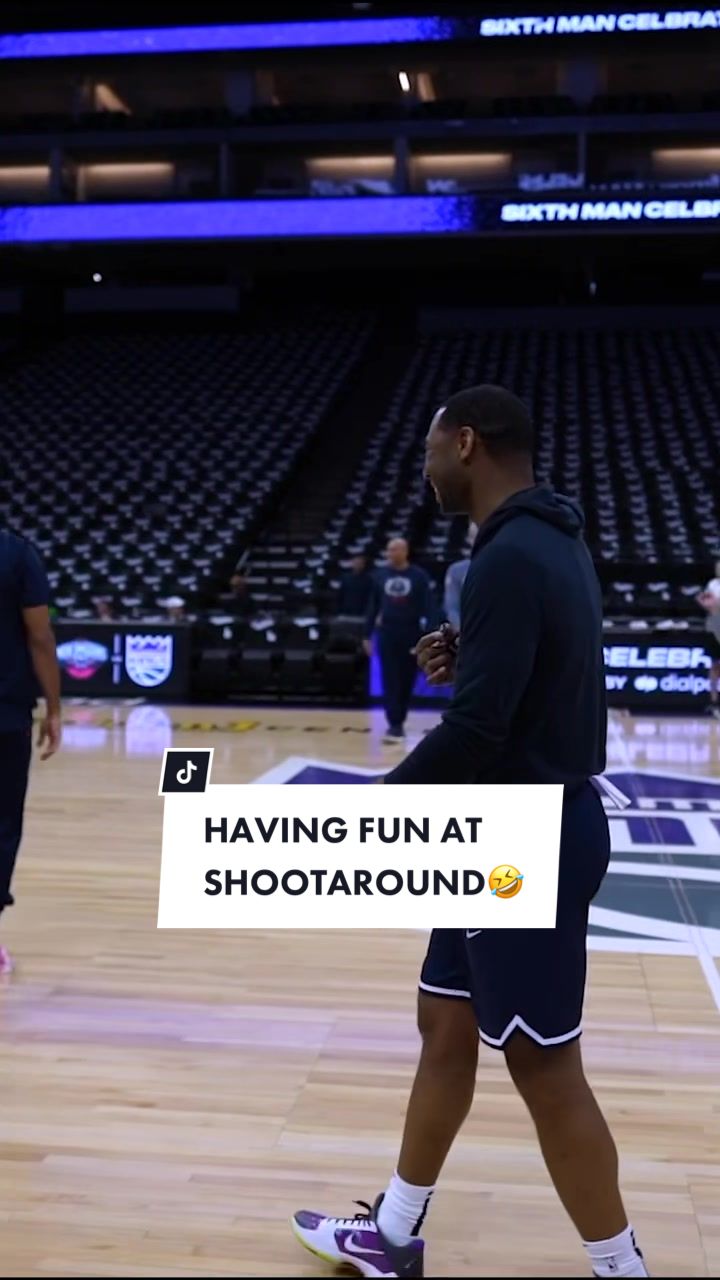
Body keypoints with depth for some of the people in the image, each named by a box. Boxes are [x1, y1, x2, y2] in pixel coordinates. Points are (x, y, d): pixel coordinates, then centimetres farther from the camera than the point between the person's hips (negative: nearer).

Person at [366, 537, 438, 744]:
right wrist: (367, 634, 9)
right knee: (390, 682, -4)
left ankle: (399, 722, 20)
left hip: (411, 635, -1)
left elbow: (429, 608, -6)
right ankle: (395, 725, -4)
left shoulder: (419, 576, -3)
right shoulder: (381, 575, 5)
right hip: (387, 634, 2)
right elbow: (374, 606, 11)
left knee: (406, 682, 8)